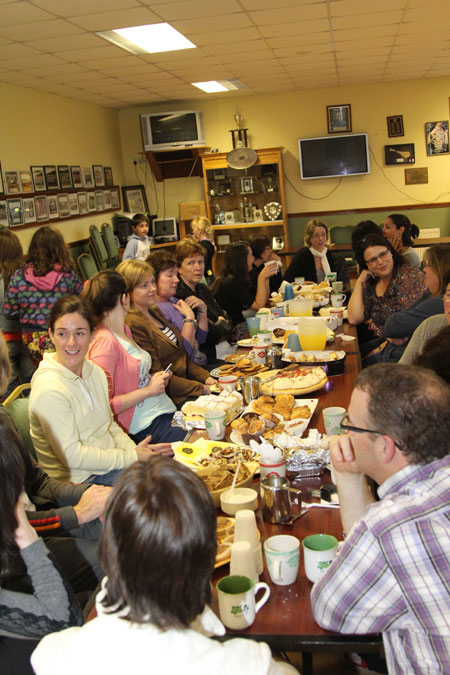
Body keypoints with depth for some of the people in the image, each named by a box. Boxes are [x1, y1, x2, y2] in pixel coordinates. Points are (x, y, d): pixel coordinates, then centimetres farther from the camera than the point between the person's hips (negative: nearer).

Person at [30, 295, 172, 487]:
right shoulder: (49, 390, -22)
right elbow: (73, 456, -21)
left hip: (110, 461, 8)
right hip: (83, 479, -8)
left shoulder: (96, 372, 5)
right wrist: (132, 457, -17)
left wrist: (134, 449, -5)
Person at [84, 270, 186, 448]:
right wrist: (148, 390, -13)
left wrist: (157, 379, 9)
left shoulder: (124, 329, 14)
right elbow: (105, 405, -19)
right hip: (146, 425, -9)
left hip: (166, 410, 9)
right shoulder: (105, 342, -15)